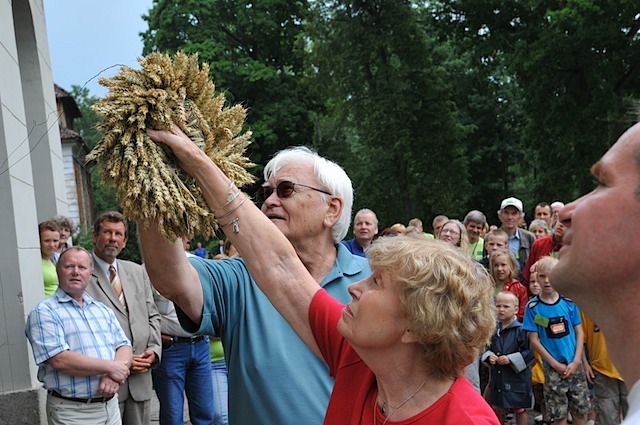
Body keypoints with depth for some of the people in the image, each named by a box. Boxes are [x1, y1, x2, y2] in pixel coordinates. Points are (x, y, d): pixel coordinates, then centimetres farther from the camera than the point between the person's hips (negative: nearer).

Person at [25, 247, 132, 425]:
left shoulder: (103, 310, 14)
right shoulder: (44, 312, -7)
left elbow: (124, 347, 7)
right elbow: (59, 360, -18)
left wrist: (114, 376, -14)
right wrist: (110, 367, -15)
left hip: (111, 405, 6)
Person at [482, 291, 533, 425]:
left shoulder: (521, 330, -14)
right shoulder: (493, 329, 2)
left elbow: (528, 352, -16)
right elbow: (487, 348, 12)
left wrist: (510, 359, -20)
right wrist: (489, 356, -8)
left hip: (517, 377, -5)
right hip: (497, 375, 5)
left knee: (519, 409, 9)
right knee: (499, 407, 17)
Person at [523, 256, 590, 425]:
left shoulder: (569, 302, -1)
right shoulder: (533, 307, -6)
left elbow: (579, 332, 3)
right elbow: (534, 340, -4)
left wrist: (576, 362, -7)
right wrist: (556, 365, -9)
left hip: (575, 365, 2)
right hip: (552, 367, -2)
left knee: (579, 411, 9)